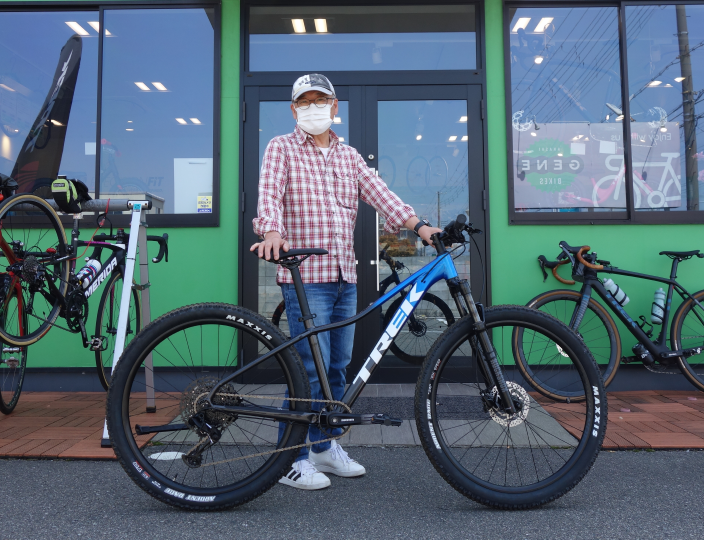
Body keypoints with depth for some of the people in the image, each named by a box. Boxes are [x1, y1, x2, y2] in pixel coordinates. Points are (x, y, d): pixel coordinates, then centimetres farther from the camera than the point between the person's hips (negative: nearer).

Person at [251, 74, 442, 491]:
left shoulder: (349, 156, 18)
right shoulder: (282, 148, 4)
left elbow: (378, 192, 5)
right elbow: (270, 193, -12)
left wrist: (418, 224, -11)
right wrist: (272, 229, -33)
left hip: (345, 277, 6)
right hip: (305, 276, -6)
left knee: (338, 366, 12)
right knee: (311, 368, -7)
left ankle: (325, 445, 28)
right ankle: (291, 458, 8)